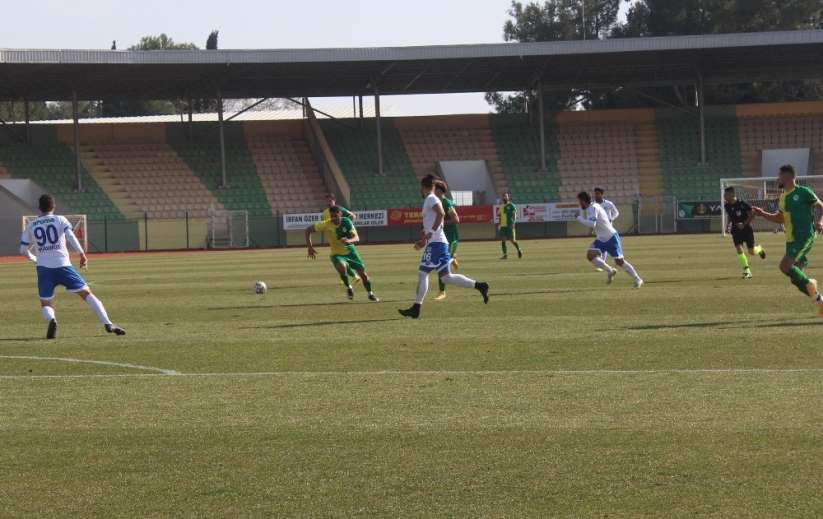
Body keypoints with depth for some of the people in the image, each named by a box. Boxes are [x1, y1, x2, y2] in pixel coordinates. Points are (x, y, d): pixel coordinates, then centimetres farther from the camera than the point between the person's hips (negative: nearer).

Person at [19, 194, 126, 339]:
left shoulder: (31, 225, 13)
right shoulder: (60, 220, 6)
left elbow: (23, 249, 16)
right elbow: (70, 235, -12)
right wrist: (82, 254, -14)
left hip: (44, 269, 1)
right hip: (63, 265, -1)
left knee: (46, 304, 10)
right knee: (87, 293, 4)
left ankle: (51, 320, -26)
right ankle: (108, 324, -9)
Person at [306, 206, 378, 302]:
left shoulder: (346, 222, -14)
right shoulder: (326, 225, -17)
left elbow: (356, 238, -19)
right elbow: (308, 230, -10)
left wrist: (348, 240, -42)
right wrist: (310, 247, -17)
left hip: (350, 251, 2)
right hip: (337, 254, -2)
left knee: (363, 273, 2)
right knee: (341, 266, -35)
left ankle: (370, 294, 29)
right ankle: (348, 288, -10)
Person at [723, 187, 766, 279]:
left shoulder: (742, 204, -20)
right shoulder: (726, 206, -1)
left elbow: (752, 214, -15)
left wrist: (744, 224, -22)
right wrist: (730, 224, 1)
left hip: (746, 229, -4)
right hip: (736, 231, 4)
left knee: (752, 252, 2)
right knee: (739, 250, -12)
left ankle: (759, 249, 39)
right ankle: (747, 271, -5)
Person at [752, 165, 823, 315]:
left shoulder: (803, 192, -8)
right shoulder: (783, 197, 14)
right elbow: (780, 218, 26)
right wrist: (762, 214, 14)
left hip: (805, 237, -8)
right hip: (791, 240, 8)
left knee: (785, 265, -23)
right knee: (796, 278, 4)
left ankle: (809, 284, -3)